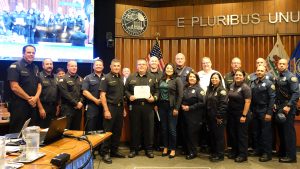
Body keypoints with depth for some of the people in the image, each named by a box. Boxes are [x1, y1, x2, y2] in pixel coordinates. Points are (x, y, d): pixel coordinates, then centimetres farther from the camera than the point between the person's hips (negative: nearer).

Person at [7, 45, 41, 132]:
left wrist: (35, 97, -5)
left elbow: (39, 85, 13)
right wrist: (29, 98, -12)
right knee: (17, 132, 0)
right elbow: (14, 87, -16)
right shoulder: (15, 67, -8)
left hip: (32, 104, 7)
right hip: (19, 105, -7)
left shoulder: (35, 68, 13)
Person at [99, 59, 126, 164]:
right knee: (108, 131, 0)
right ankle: (105, 153, 10)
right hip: (110, 107, -6)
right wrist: (106, 110, -17)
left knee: (118, 131, 11)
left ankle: (114, 150, 24)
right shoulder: (106, 78, -6)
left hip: (120, 107, 6)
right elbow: (102, 95, -11)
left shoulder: (120, 79, 13)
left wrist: (124, 108, 14)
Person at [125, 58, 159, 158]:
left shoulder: (152, 78, 9)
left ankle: (149, 149, 18)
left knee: (148, 128, 5)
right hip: (134, 106, 0)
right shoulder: (131, 77, 8)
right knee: (134, 128, 7)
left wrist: (154, 98, -9)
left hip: (148, 106, 0)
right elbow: (126, 90, 8)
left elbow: (157, 91, 8)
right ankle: (134, 149, 19)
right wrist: (129, 96, -10)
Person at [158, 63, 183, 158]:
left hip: (171, 106, -5)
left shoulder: (177, 80, -5)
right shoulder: (161, 80, 10)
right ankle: (165, 147, 24)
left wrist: (176, 108, -12)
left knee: (172, 129, 1)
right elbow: (159, 93, 12)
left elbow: (180, 95, -9)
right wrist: (156, 105, 3)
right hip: (162, 106, 5)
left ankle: (173, 149, 16)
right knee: (163, 128, 11)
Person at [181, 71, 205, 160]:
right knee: (185, 133, 10)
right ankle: (187, 149, 27)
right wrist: (182, 105, 0)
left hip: (195, 115, -6)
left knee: (192, 133, -1)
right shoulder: (185, 88, 10)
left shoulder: (199, 89, -7)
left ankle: (193, 152, 14)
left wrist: (190, 108, -16)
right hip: (185, 114, 6)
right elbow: (181, 99, 20)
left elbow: (202, 103, -16)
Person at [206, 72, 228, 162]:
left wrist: (220, 116, -20)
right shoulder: (209, 89, 13)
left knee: (219, 136, 1)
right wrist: (207, 115, 11)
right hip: (210, 117, 7)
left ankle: (220, 155, 11)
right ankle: (213, 152, 26)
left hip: (218, 117, -7)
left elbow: (223, 104, -17)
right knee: (212, 135, 14)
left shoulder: (222, 90, -10)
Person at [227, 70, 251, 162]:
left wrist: (244, 115, -20)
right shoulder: (232, 85, 8)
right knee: (233, 133, 14)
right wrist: (227, 110, 8)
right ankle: (234, 151, 29)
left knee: (242, 134, 3)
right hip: (231, 113, 7)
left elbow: (247, 102, -17)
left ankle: (243, 155, 13)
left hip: (241, 114, -7)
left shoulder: (245, 87, -13)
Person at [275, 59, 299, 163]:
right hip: (279, 108, 8)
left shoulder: (291, 77, -9)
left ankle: (291, 156, 6)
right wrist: (275, 104, 4)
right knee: (281, 131, 14)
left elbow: (296, 93, -17)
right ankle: (282, 153, 26)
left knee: (289, 132, -3)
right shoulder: (277, 78, 14)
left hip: (287, 108, -8)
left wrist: (289, 106, -22)